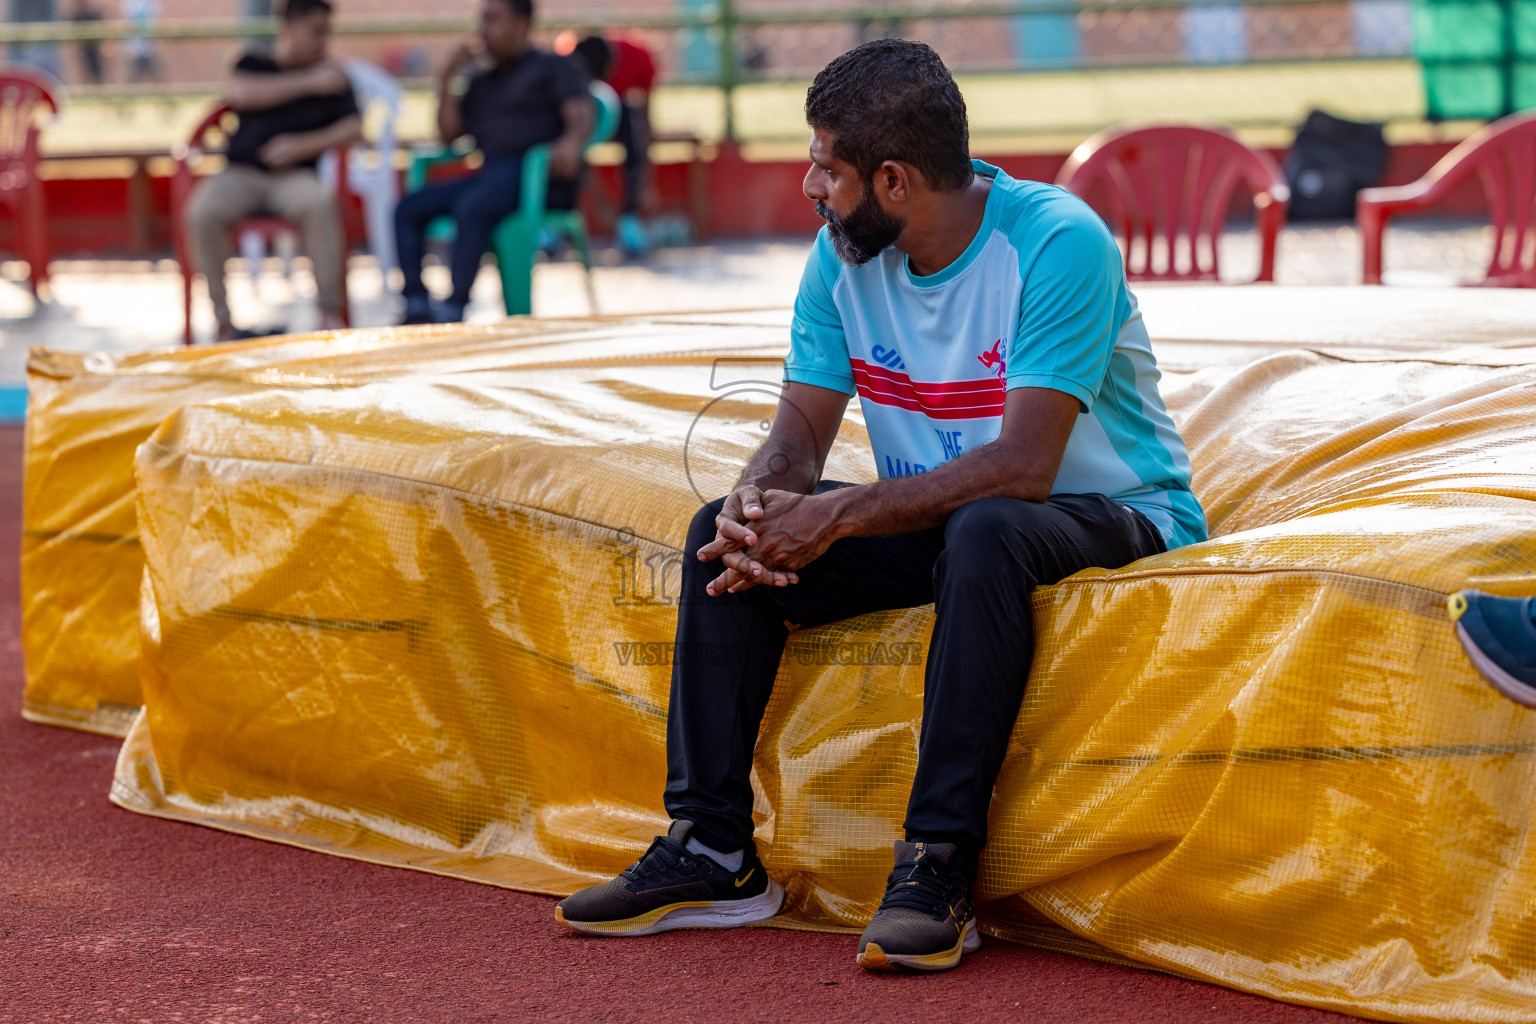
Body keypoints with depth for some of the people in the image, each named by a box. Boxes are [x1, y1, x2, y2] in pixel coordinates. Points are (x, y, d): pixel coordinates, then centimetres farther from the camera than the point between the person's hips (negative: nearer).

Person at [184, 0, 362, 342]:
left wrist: (301, 146, -12)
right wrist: (309, 83, -11)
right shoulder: (253, 65, 13)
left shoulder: (331, 77, 14)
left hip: (293, 175, 0)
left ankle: (330, 313, -30)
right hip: (240, 173, 0)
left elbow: (353, 128, 1)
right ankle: (223, 320, -21)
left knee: (320, 204, -36)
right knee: (201, 213, -32)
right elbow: (242, 92, -10)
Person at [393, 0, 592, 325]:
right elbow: (449, 134, 22)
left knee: (471, 207, -36)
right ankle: (417, 308, -25)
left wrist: (571, 140, -32)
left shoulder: (552, 67, 9)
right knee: (408, 209, -12)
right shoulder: (481, 81, 28)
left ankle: (453, 311, -42)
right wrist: (446, 80, 11)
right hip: (491, 176, 7)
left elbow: (582, 116, -8)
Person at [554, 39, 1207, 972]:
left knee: (984, 531, -39)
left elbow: (1024, 466, -30)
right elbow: (803, 428, -1)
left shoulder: (1058, 242, -23)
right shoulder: (843, 254, -2)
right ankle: (712, 851, -8)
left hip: (1111, 516, -7)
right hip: (936, 522, 7)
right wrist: (758, 508, -26)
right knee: (721, 535, -10)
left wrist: (837, 516, -31)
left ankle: (939, 868, -35)